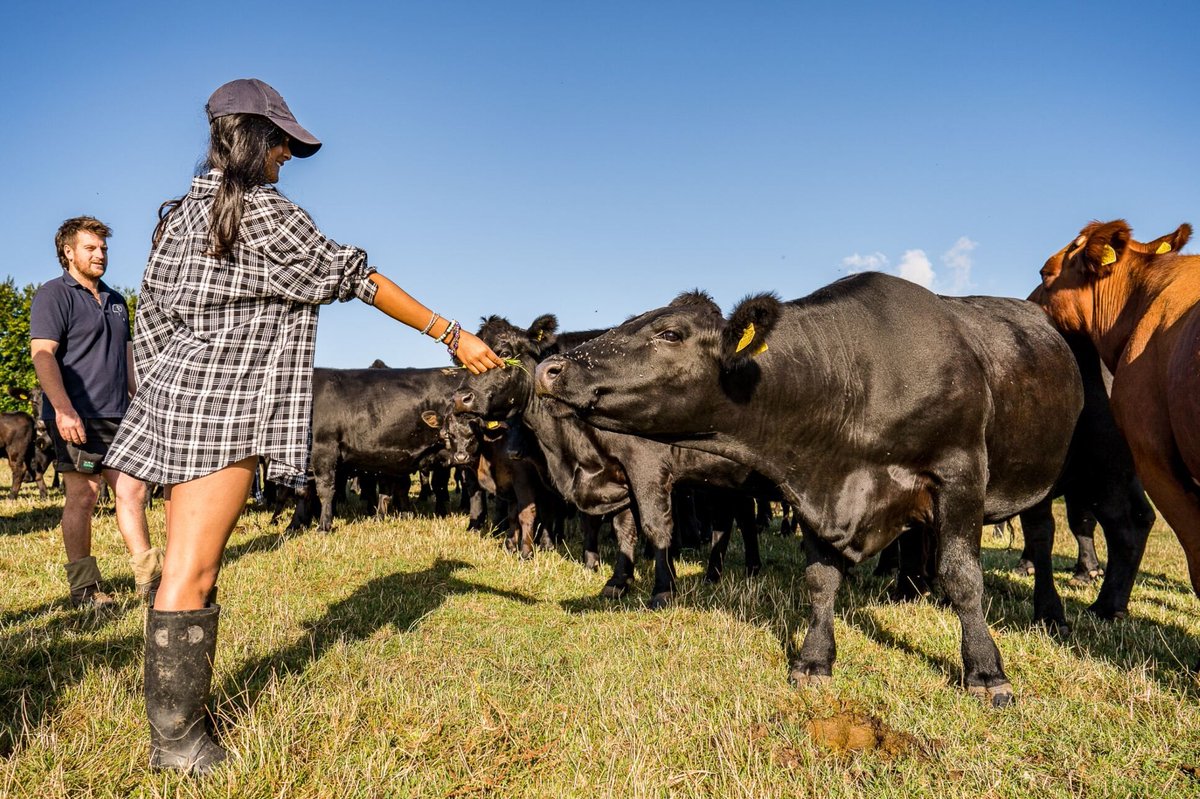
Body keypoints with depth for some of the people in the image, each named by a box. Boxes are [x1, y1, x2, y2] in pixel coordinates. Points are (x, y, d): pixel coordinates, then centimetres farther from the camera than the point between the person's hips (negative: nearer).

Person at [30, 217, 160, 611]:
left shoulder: (115, 301, 21)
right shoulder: (54, 294, -3)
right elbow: (43, 354, -13)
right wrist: (63, 409, -24)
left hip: (117, 415, 7)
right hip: (77, 417, -7)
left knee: (132, 491, 5)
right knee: (82, 496, -2)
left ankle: (148, 577, 9)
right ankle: (83, 588, 7)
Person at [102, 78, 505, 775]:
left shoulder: (181, 214, 16)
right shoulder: (265, 211, -9)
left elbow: (151, 323, 17)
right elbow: (354, 278, -7)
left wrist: (159, 402, 23)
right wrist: (452, 334, -2)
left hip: (177, 395, 9)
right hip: (222, 405, -9)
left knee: (193, 570, 10)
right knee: (191, 574, -6)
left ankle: (177, 720, 18)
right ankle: (177, 742, 2)